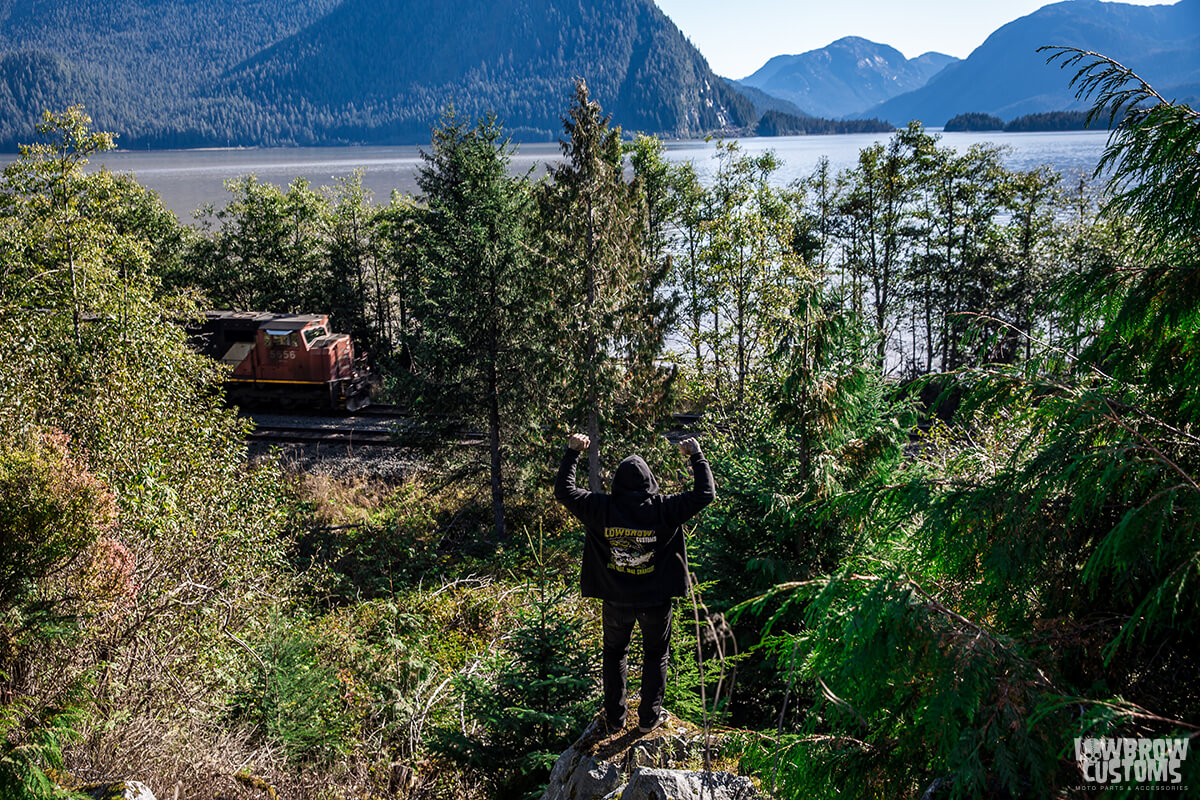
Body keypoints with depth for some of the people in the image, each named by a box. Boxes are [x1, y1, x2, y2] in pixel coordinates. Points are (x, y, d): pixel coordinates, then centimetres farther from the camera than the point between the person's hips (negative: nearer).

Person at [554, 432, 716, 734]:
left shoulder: (601, 508, -14)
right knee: (655, 656, 18)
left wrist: (572, 452, 4)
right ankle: (649, 718, 25)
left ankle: (615, 717, 28)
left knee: (614, 653, 21)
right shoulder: (663, 509, -17)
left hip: (616, 600, 1)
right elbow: (705, 494, -11)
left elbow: (564, 490, -3)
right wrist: (696, 456, -1)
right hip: (656, 599, -1)